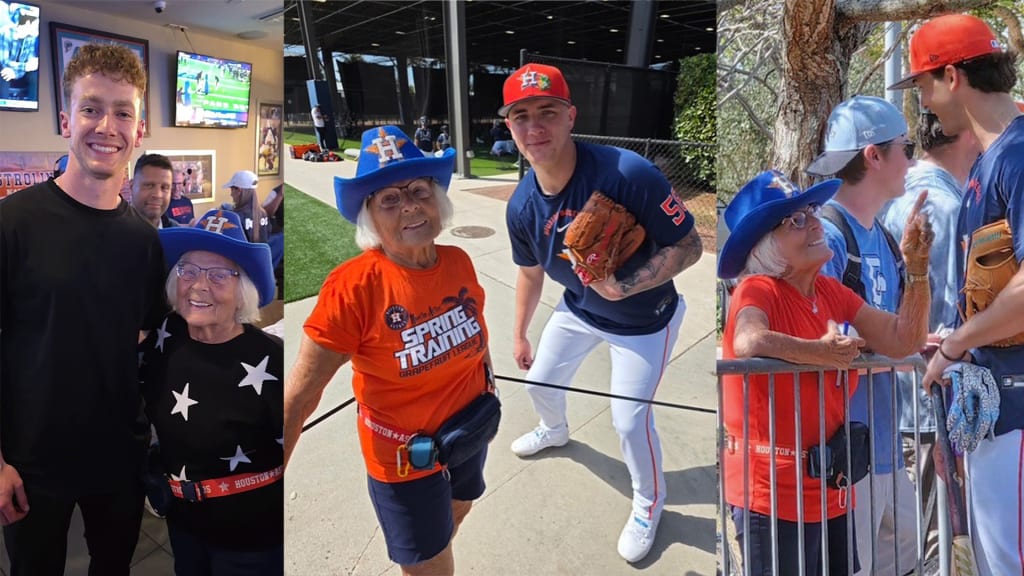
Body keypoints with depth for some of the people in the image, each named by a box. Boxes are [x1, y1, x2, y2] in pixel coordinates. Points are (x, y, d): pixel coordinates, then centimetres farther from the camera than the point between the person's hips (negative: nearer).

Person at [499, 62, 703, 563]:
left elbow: (688, 246, -27)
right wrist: (519, 333, 13)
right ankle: (555, 430, 60)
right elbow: (531, 272, 2)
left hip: (644, 320, -5)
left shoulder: (628, 174, -37)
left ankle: (649, 501, 33)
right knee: (539, 380, 20)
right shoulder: (522, 205, -17)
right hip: (579, 310, 6)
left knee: (629, 420, -1)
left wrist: (623, 287, -39)